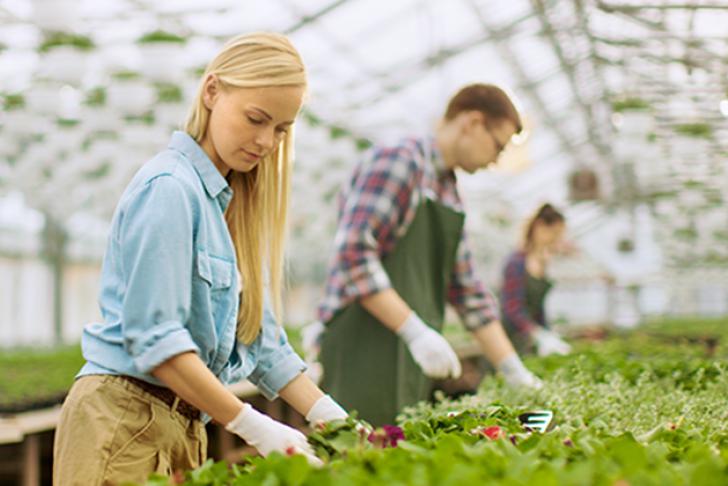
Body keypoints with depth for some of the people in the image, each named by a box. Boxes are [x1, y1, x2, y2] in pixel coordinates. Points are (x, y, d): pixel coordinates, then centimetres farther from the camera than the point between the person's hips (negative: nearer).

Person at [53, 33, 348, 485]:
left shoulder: (233, 204, 12)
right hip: (125, 418, -8)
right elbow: (153, 337, -20)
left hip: (185, 425, 8)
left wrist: (335, 420, 2)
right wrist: (255, 429, -21)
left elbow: (261, 340, 11)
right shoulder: (170, 188, -13)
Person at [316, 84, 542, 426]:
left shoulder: (450, 195, 20)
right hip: (366, 350, -9)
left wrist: (515, 372, 17)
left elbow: (467, 292, 22)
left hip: (414, 362, 9)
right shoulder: (399, 161, -8)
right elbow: (354, 254, -19)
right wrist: (415, 331, -23)